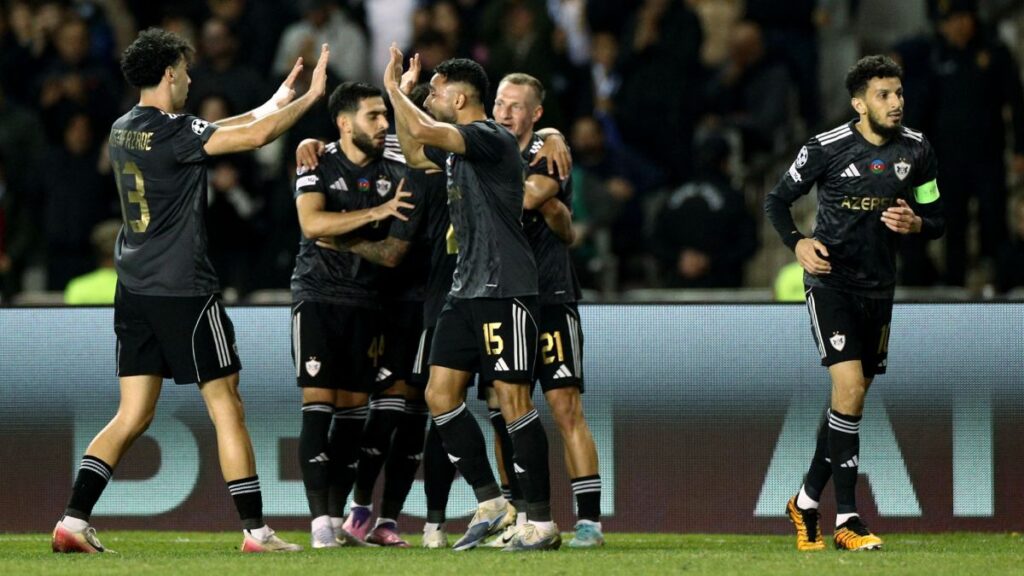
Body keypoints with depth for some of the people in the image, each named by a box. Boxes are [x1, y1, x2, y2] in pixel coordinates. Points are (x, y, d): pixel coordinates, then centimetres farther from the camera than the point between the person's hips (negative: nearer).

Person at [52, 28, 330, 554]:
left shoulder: (124, 131, 12)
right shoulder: (171, 131, -14)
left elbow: (219, 131, 25)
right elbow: (256, 136, -16)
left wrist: (275, 101, 30)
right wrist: (309, 97, -2)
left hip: (135, 292, 8)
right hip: (183, 292, -8)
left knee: (132, 416, 8)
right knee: (226, 407, 0)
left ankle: (73, 522, -1)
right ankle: (255, 530, 1)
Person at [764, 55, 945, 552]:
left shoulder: (916, 151, 2)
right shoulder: (826, 148, -9)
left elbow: (935, 220, 10)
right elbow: (777, 200, 2)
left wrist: (914, 222, -13)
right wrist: (797, 242, -15)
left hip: (878, 287, 5)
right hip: (831, 282, -5)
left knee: (850, 397, 11)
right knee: (850, 389, -18)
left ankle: (807, 501, 29)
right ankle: (847, 520, -16)